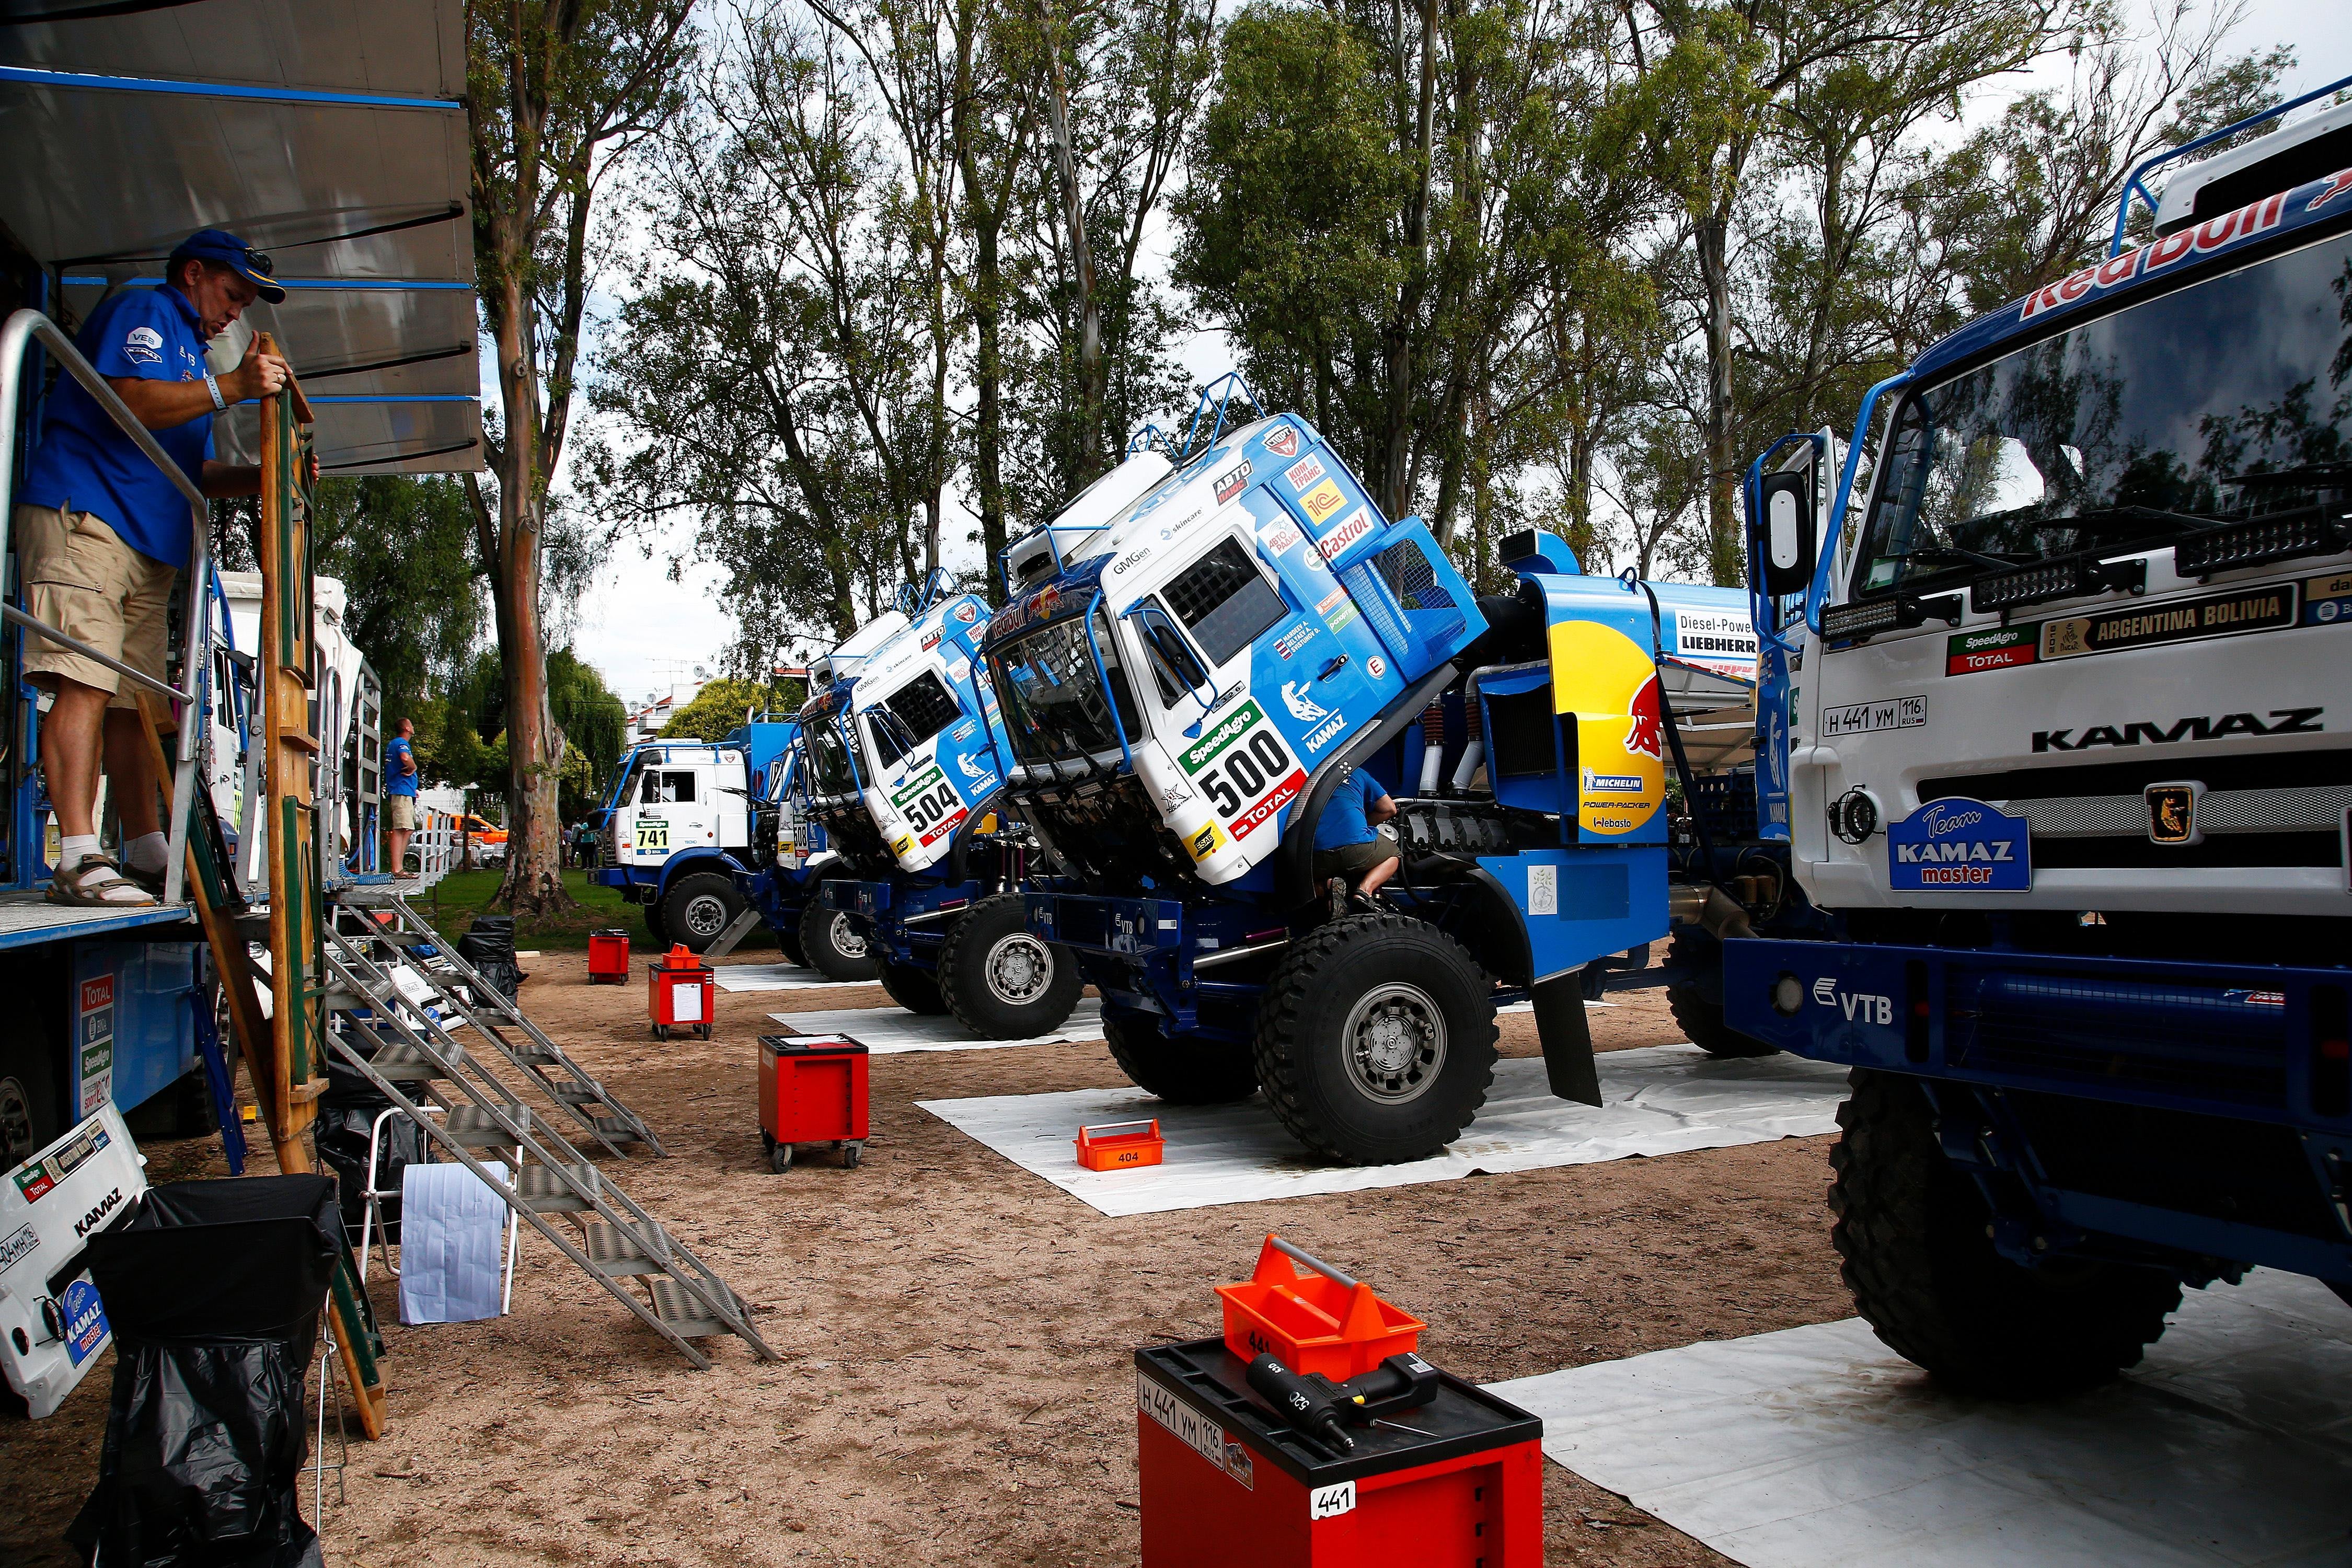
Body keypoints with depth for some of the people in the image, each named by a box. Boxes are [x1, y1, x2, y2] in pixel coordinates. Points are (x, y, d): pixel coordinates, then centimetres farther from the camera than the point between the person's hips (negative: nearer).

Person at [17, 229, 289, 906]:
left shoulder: (191, 350, 32)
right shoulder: (144, 311, 3)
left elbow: (188, 470, 29)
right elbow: (128, 403, -15)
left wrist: (267, 478, 14)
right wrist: (229, 387, -18)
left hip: (149, 545, 10)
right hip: (83, 519, -10)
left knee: (135, 701, 6)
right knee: (85, 686, -18)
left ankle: (145, 854, 6)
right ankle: (79, 860, -24)